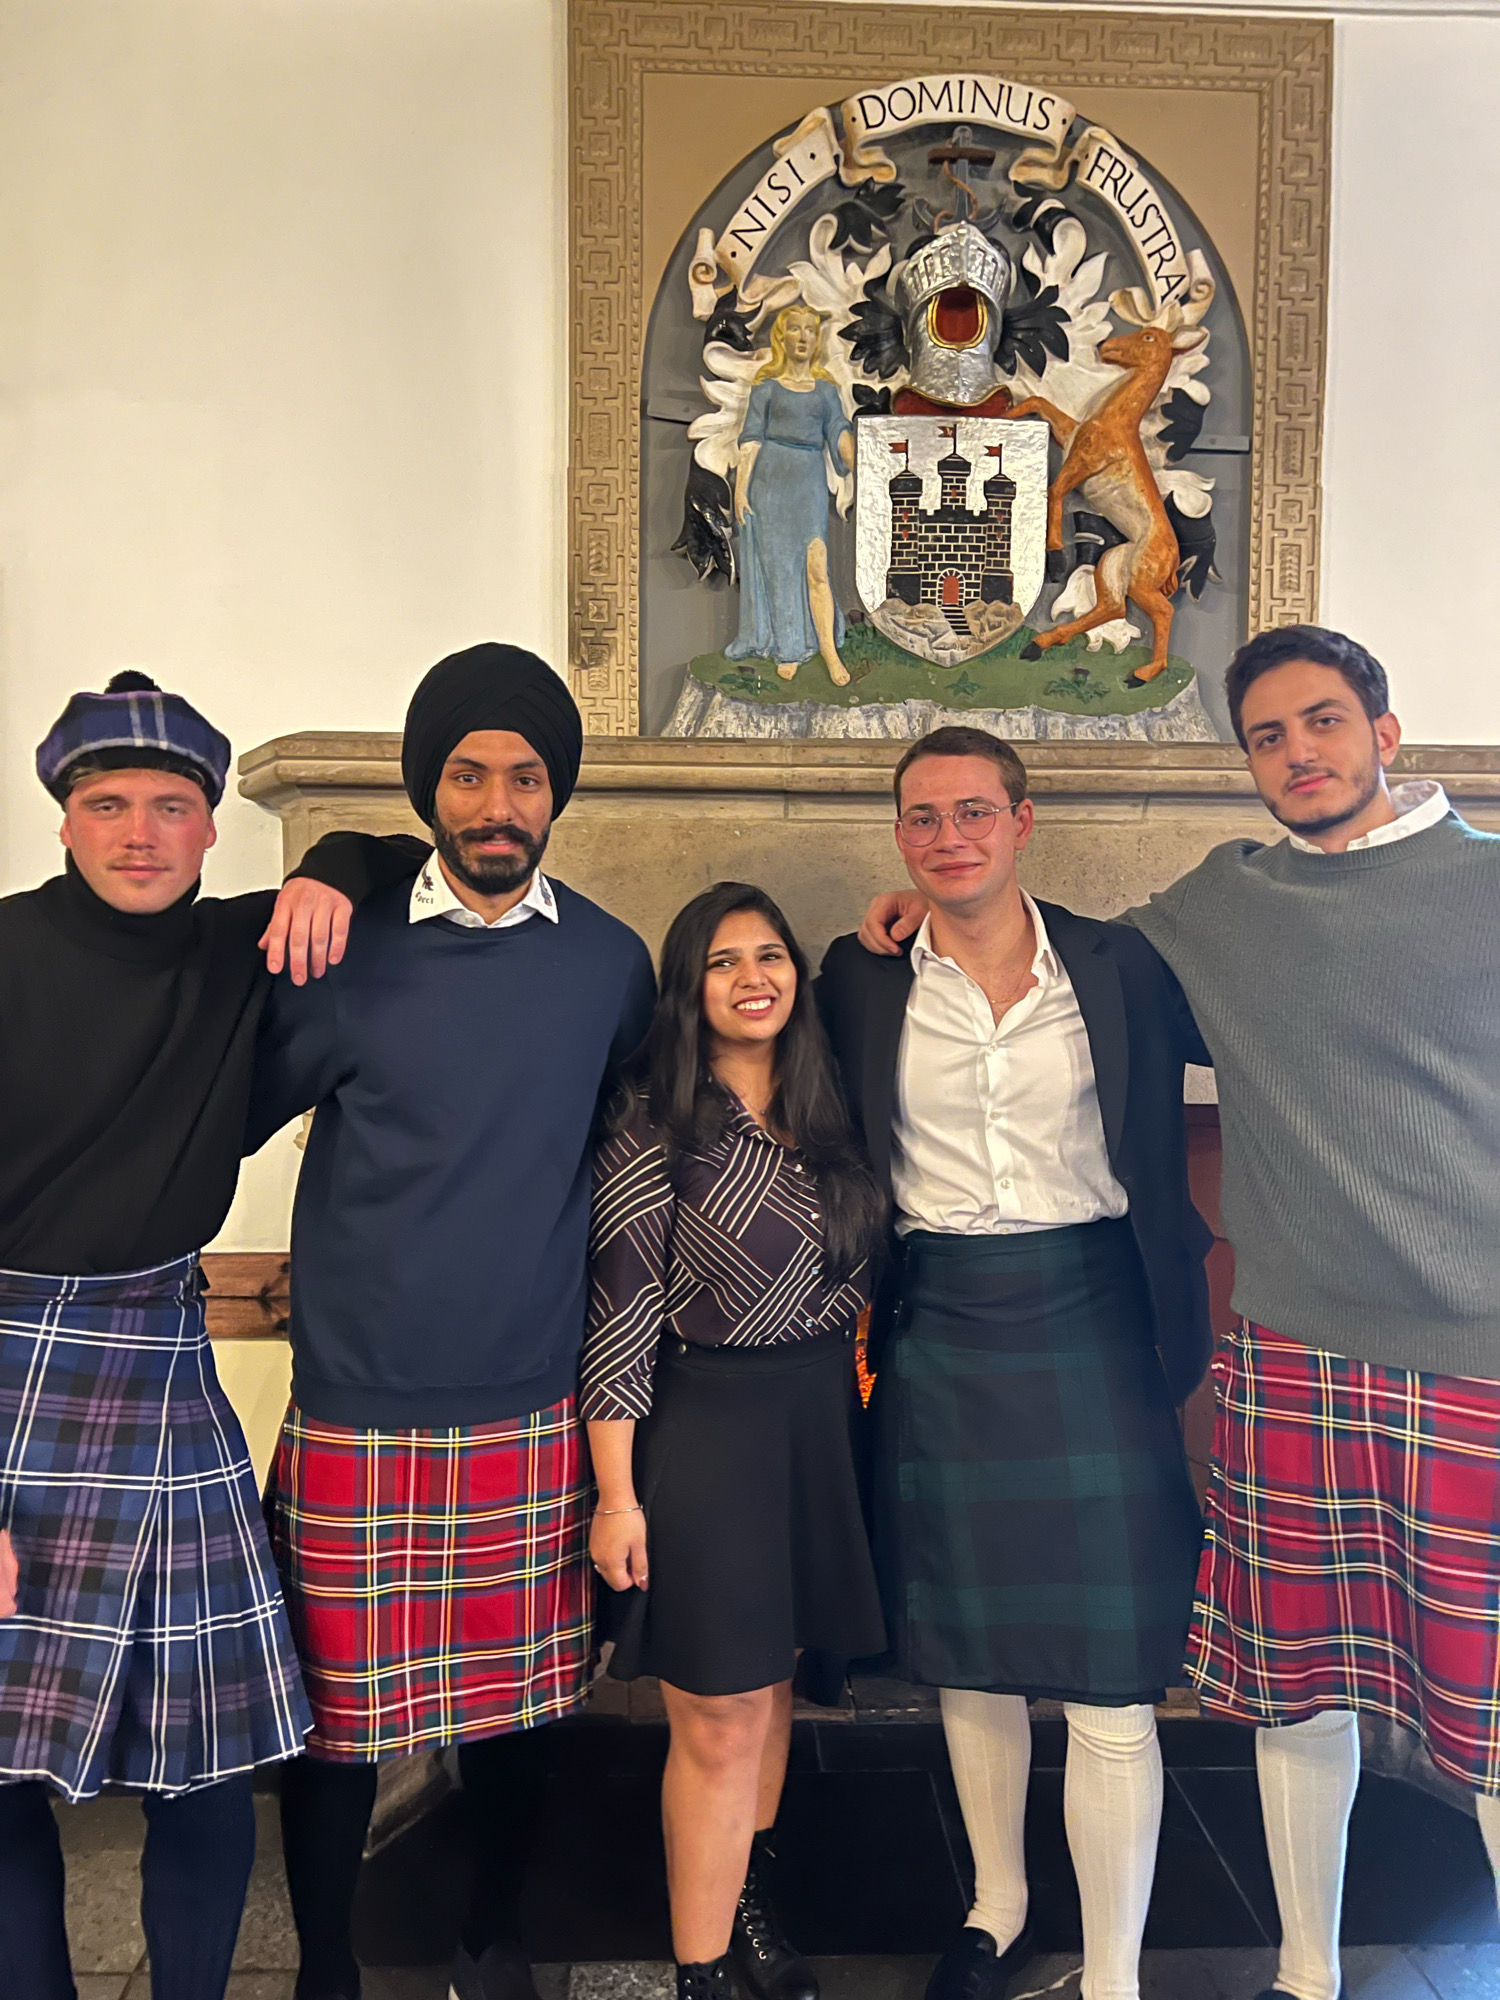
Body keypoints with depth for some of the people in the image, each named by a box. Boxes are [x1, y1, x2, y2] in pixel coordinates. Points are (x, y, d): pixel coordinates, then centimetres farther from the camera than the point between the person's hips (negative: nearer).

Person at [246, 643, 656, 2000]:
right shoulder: (347, 955, -6)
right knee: (342, 1716, 9)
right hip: (358, 1415, -2)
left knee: (516, 1700, 16)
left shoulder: (612, 962, 2)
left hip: (534, 1411, 2)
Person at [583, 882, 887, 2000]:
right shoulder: (656, 1129, -12)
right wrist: (617, 1494, -13)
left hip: (822, 1423, 6)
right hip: (708, 1430, -5)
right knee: (720, 1719, 2)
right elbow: (619, 1317, -13)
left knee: (772, 1678, 20)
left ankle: (747, 1899, 41)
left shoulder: (823, 1118, 5)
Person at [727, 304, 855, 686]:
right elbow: (751, 439, 2)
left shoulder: (825, 388, 14)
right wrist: (741, 488, -7)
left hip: (810, 482, 1)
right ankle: (787, 650, 8)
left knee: (816, 568, -9)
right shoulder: (766, 386, 7)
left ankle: (829, 651, -12)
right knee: (777, 566, 0)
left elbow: (839, 433, 5)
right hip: (770, 479, -1)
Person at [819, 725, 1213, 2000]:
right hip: (939, 1342, 2)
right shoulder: (860, 981, 1)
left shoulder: (1119, 967, -2)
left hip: (1090, 1328, -1)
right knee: (968, 1659, 17)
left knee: (1110, 1683, 3)